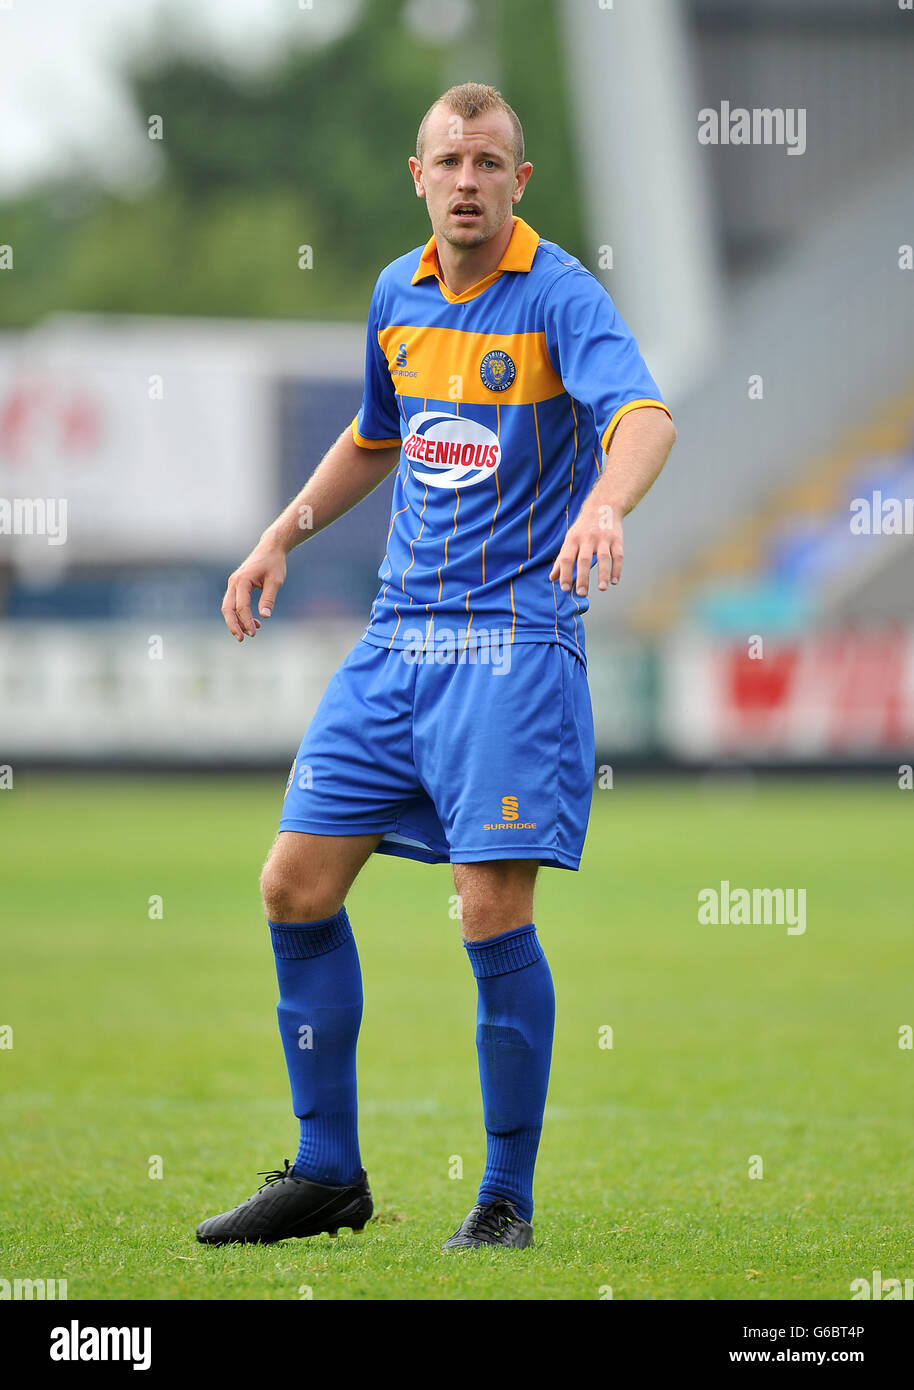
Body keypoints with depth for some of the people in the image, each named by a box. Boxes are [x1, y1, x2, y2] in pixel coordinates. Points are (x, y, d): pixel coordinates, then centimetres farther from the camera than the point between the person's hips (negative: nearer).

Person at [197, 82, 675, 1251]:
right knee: (296, 887, 3)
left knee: (493, 915, -12)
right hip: (397, 635, 7)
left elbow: (645, 415, -28)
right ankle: (327, 1172, 16)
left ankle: (507, 1197, 3)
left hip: (513, 639, -7)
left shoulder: (558, 294, -10)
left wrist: (602, 506, -47)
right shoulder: (397, 295, 11)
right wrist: (282, 536, 22)